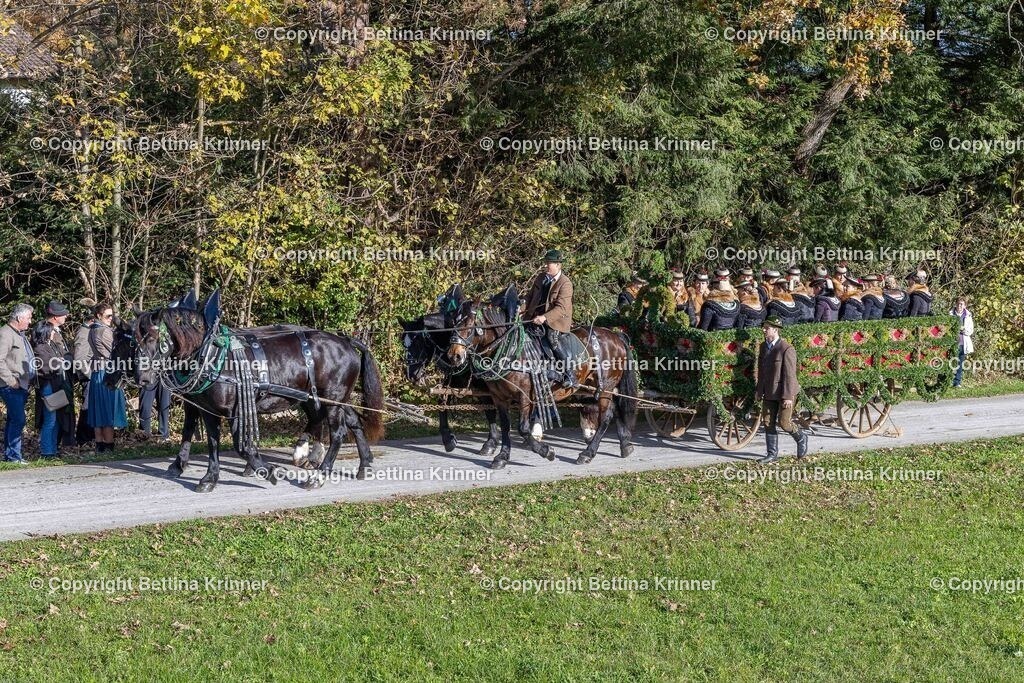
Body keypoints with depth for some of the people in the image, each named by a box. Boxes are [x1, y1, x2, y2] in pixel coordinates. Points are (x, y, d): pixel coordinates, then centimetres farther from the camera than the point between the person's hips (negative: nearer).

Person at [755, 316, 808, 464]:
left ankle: (801, 438, 23)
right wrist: (758, 390, 14)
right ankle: (772, 455, 12)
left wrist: (788, 397, -20)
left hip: (785, 392, -7)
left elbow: (789, 374, -18)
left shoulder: (787, 349, -18)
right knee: (768, 423, 4)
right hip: (769, 393, 7)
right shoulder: (763, 347, 7)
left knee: (783, 422, -6)